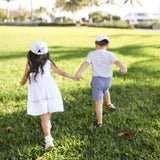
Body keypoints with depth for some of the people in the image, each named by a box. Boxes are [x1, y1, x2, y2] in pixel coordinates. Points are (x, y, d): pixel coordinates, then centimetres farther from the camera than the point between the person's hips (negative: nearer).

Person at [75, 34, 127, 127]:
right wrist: (123, 67, -40)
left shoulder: (92, 54, -1)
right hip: (108, 80, 2)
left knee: (99, 102, 2)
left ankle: (99, 122, 3)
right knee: (105, 90, 38)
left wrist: (79, 73, -31)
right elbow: (116, 61, -21)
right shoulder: (109, 54, -1)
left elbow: (86, 63, -18)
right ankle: (109, 104, 31)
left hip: (97, 80, -2)